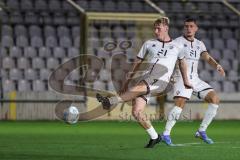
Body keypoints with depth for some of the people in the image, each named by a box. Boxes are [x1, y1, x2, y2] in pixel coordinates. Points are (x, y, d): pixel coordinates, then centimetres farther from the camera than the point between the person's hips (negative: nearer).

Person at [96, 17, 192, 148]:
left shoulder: (177, 46, 13)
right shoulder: (149, 44, 17)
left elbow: (182, 62, 31)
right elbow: (137, 62, 21)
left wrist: (185, 81, 38)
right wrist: (128, 81, 17)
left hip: (160, 81, -4)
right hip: (145, 79, 4)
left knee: (138, 88, -36)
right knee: (136, 112, -13)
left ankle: (110, 102, -38)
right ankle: (154, 137, 4)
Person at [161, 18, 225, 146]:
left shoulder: (199, 44, 15)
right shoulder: (178, 42, -4)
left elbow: (208, 59, 7)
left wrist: (217, 66, -14)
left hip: (195, 79, 6)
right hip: (181, 78, -6)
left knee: (215, 99, -5)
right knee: (180, 104, -26)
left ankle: (201, 131, 3)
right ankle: (166, 134, -15)